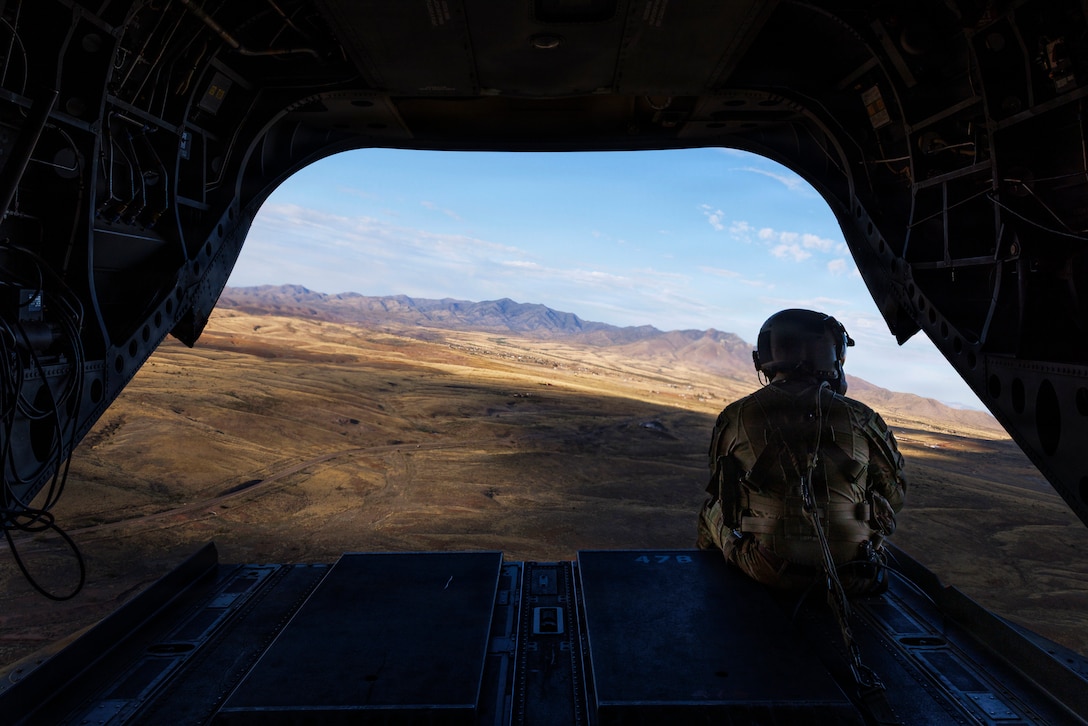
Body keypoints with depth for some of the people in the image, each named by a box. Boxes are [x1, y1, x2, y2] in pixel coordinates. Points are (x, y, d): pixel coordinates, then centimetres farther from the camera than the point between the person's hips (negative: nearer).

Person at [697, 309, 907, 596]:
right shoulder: (862, 419, -9)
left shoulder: (735, 417, -11)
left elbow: (721, 490, 5)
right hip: (849, 576, 2)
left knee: (711, 510, 25)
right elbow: (894, 497, 5)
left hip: (762, 571, -1)